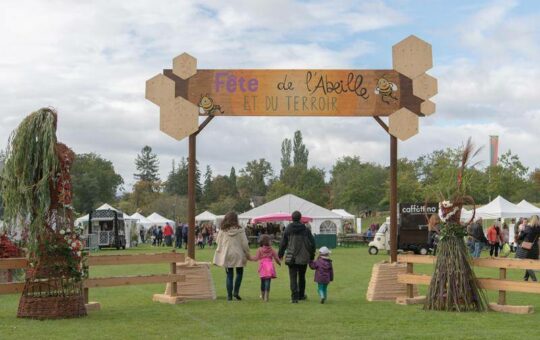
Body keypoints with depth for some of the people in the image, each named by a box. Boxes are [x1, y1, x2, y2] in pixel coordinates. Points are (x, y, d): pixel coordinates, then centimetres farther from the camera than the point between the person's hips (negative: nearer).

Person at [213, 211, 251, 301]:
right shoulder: (240, 230, -9)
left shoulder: (222, 230, -4)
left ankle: (229, 295, 8)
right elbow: (244, 244, -5)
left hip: (226, 255, 1)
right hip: (238, 255, -1)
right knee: (239, 273, 17)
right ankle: (236, 292, 5)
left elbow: (218, 241, 4)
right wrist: (247, 254, 6)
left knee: (229, 275, 9)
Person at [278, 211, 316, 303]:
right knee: (302, 277, 18)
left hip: (291, 258, -1)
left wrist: (280, 254, 15)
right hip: (303, 258, 1)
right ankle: (301, 295, 29)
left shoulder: (288, 229, -3)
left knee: (293, 277, 0)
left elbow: (283, 243, 2)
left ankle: (294, 297, -10)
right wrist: (312, 256, 10)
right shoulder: (306, 230, -1)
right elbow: (312, 243, 0)